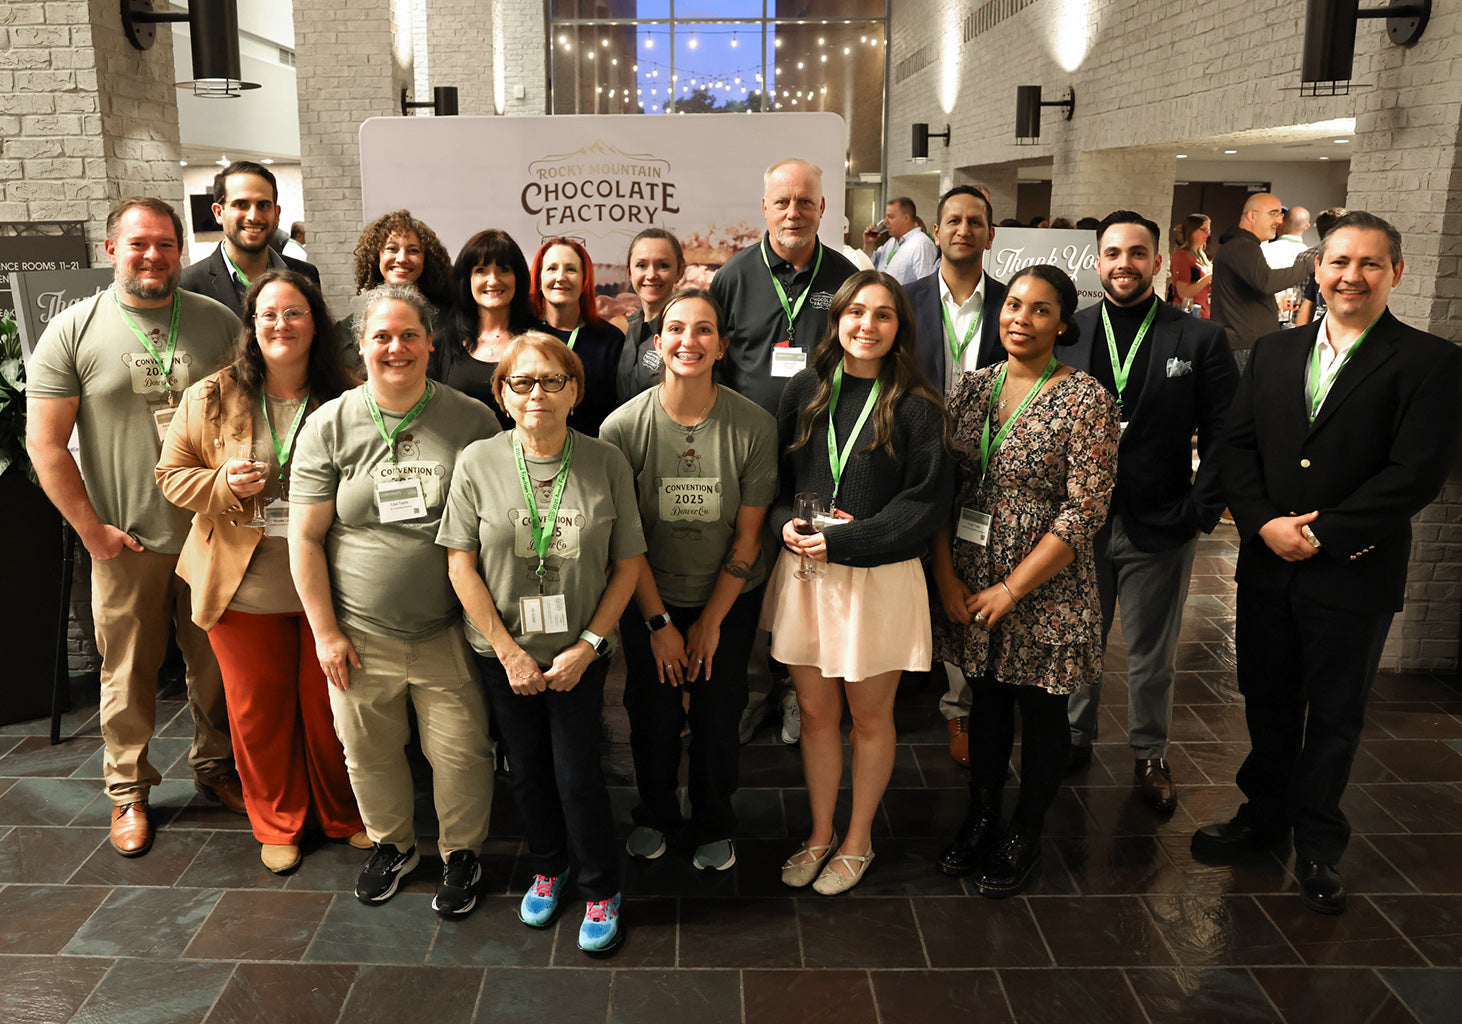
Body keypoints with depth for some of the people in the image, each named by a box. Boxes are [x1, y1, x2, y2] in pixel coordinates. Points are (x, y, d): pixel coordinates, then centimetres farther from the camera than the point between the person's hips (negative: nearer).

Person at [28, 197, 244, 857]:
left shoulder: (219, 324, 2)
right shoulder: (73, 331, -3)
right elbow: (45, 442, -3)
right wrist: (91, 529, -6)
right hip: (126, 539, -1)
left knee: (215, 662, 13)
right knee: (128, 669, 10)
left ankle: (215, 766, 33)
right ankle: (128, 789, 27)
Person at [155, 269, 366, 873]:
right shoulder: (211, 398, 0)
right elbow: (173, 475, 6)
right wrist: (223, 483, -13)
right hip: (246, 589, 1)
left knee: (329, 704, 12)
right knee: (258, 709, 12)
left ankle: (343, 815, 33)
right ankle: (278, 823, 32)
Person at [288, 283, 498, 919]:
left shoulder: (472, 420, -4)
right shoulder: (330, 425, -3)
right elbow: (305, 537, 0)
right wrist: (325, 631, -2)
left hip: (449, 632, -1)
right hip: (360, 635, 1)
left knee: (461, 752, 6)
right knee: (370, 753, 15)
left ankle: (461, 854, 31)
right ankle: (391, 845, 41)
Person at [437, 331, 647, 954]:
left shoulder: (606, 463, -9)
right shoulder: (477, 463, -8)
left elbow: (629, 563, -5)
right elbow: (460, 563, -7)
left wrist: (588, 645, -11)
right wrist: (509, 651, -9)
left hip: (580, 652, -1)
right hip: (504, 651, 2)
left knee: (578, 776, 1)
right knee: (527, 771, 15)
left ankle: (601, 891, 25)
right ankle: (548, 869, 41)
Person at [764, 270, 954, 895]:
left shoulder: (916, 407, -7)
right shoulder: (803, 392, 4)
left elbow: (926, 500, -10)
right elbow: (774, 477, 10)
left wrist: (845, 540, -16)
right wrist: (785, 524, -10)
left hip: (880, 578, -3)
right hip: (803, 572, 3)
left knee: (870, 716, 12)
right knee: (815, 713, 13)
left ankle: (857, 841, 32)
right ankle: (820, 835, 33)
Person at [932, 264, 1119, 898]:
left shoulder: (1085, 399, -11)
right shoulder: (973, 387, 3)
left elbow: (1085, 511, -16)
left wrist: (1011, 589, -16)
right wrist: (947, 577, -6)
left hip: (1045, 590, -4)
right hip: (970, 585, 4)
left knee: (1041, 712, 11)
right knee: (986, 702, 18)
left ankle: (1024, 839, 30)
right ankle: (980, 823, 35)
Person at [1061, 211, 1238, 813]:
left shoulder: (1200, 341, -1)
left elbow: (1225, 436, -3)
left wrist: (1200, 511, -10)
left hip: (1159, 530, -1)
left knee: (1152, 656, 12)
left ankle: (1150, 755, 31)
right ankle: (1075, 736, 34)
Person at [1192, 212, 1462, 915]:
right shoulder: (1273, 353, 7)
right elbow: (1237, 446, 3)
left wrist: (1322, 534, -16)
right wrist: (1265, 524, -12)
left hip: (1354, 575, -3)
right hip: (1267, 567, 4)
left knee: (1333, 717, 12)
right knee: (1267, 704, 17)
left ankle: (1318, 844, 31)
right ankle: (1264, 817, 37)